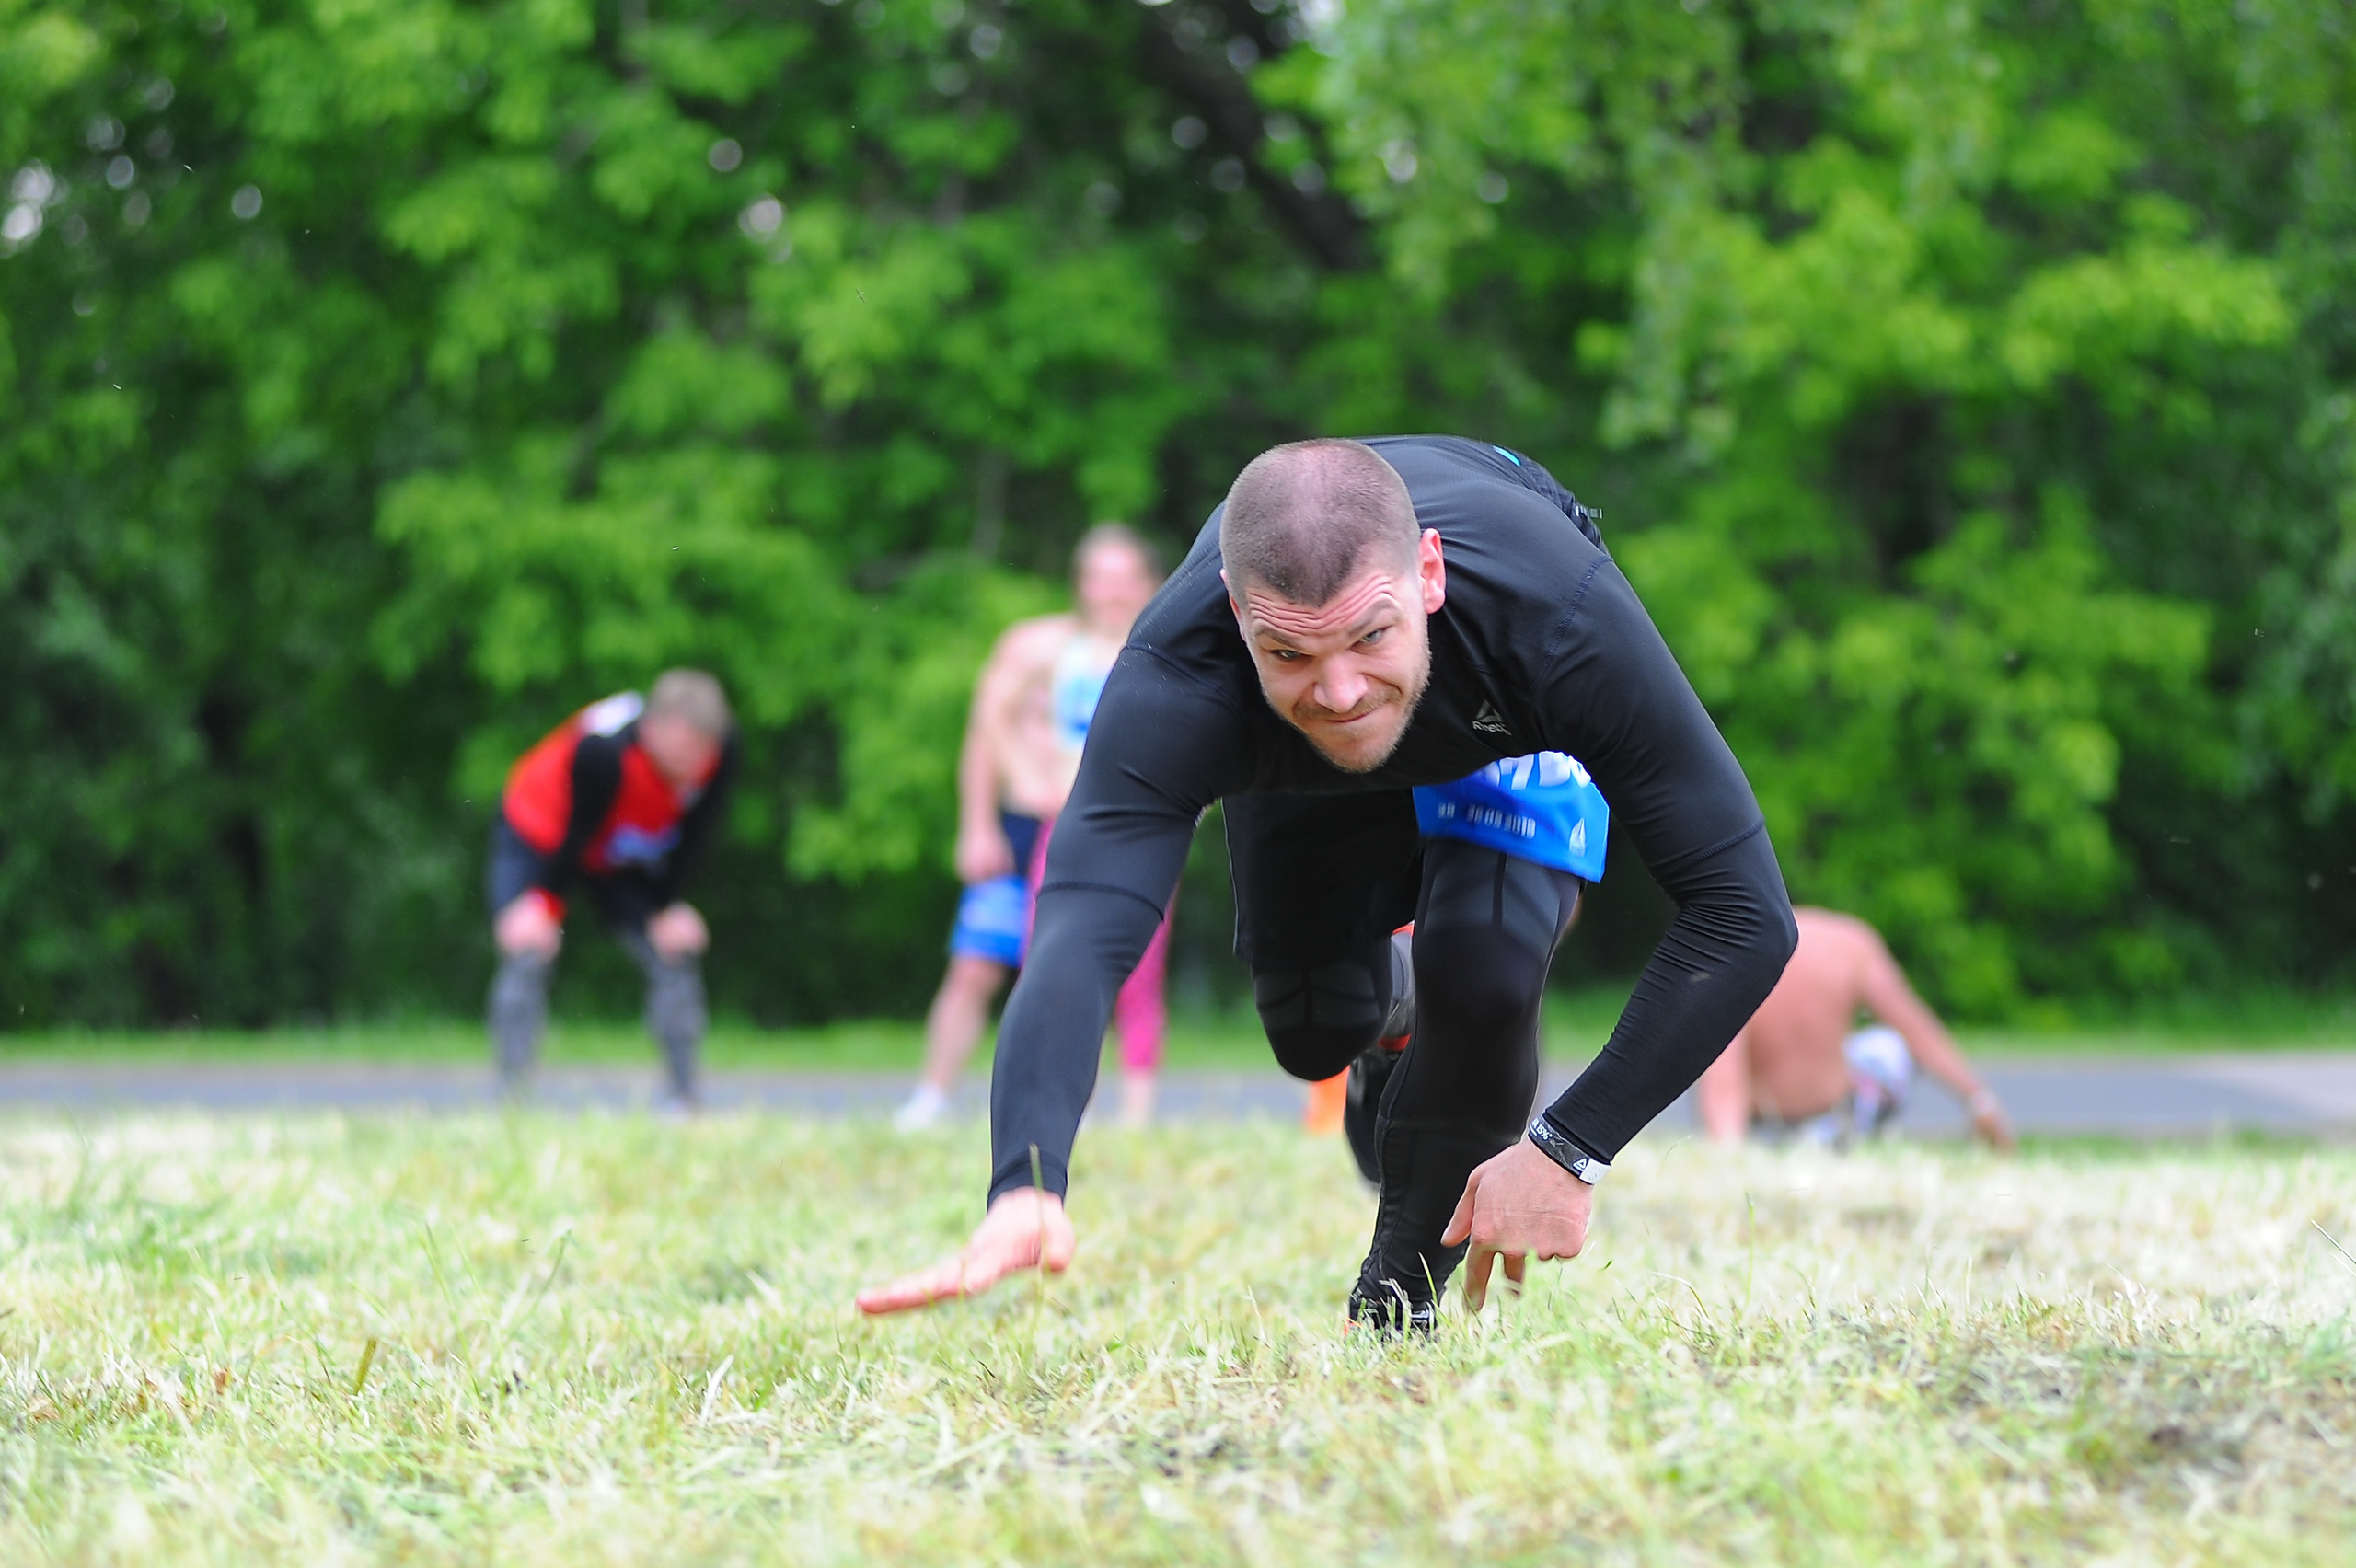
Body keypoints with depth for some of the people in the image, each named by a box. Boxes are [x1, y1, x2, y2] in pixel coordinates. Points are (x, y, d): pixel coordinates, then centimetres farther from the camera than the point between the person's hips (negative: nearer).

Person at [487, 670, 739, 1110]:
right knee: (528, 952, -21)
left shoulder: (721, 749, -26)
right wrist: (542, 900, -17)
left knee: (677, 950, -5)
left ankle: (685, 1099, 0)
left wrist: (666, 906, -6)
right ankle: (513, 1098, -21)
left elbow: (693, 835, -12)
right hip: (537, 838, -5)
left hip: (623, 859, 5)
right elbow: (576, 831, -27)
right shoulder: (603, 750, -41)